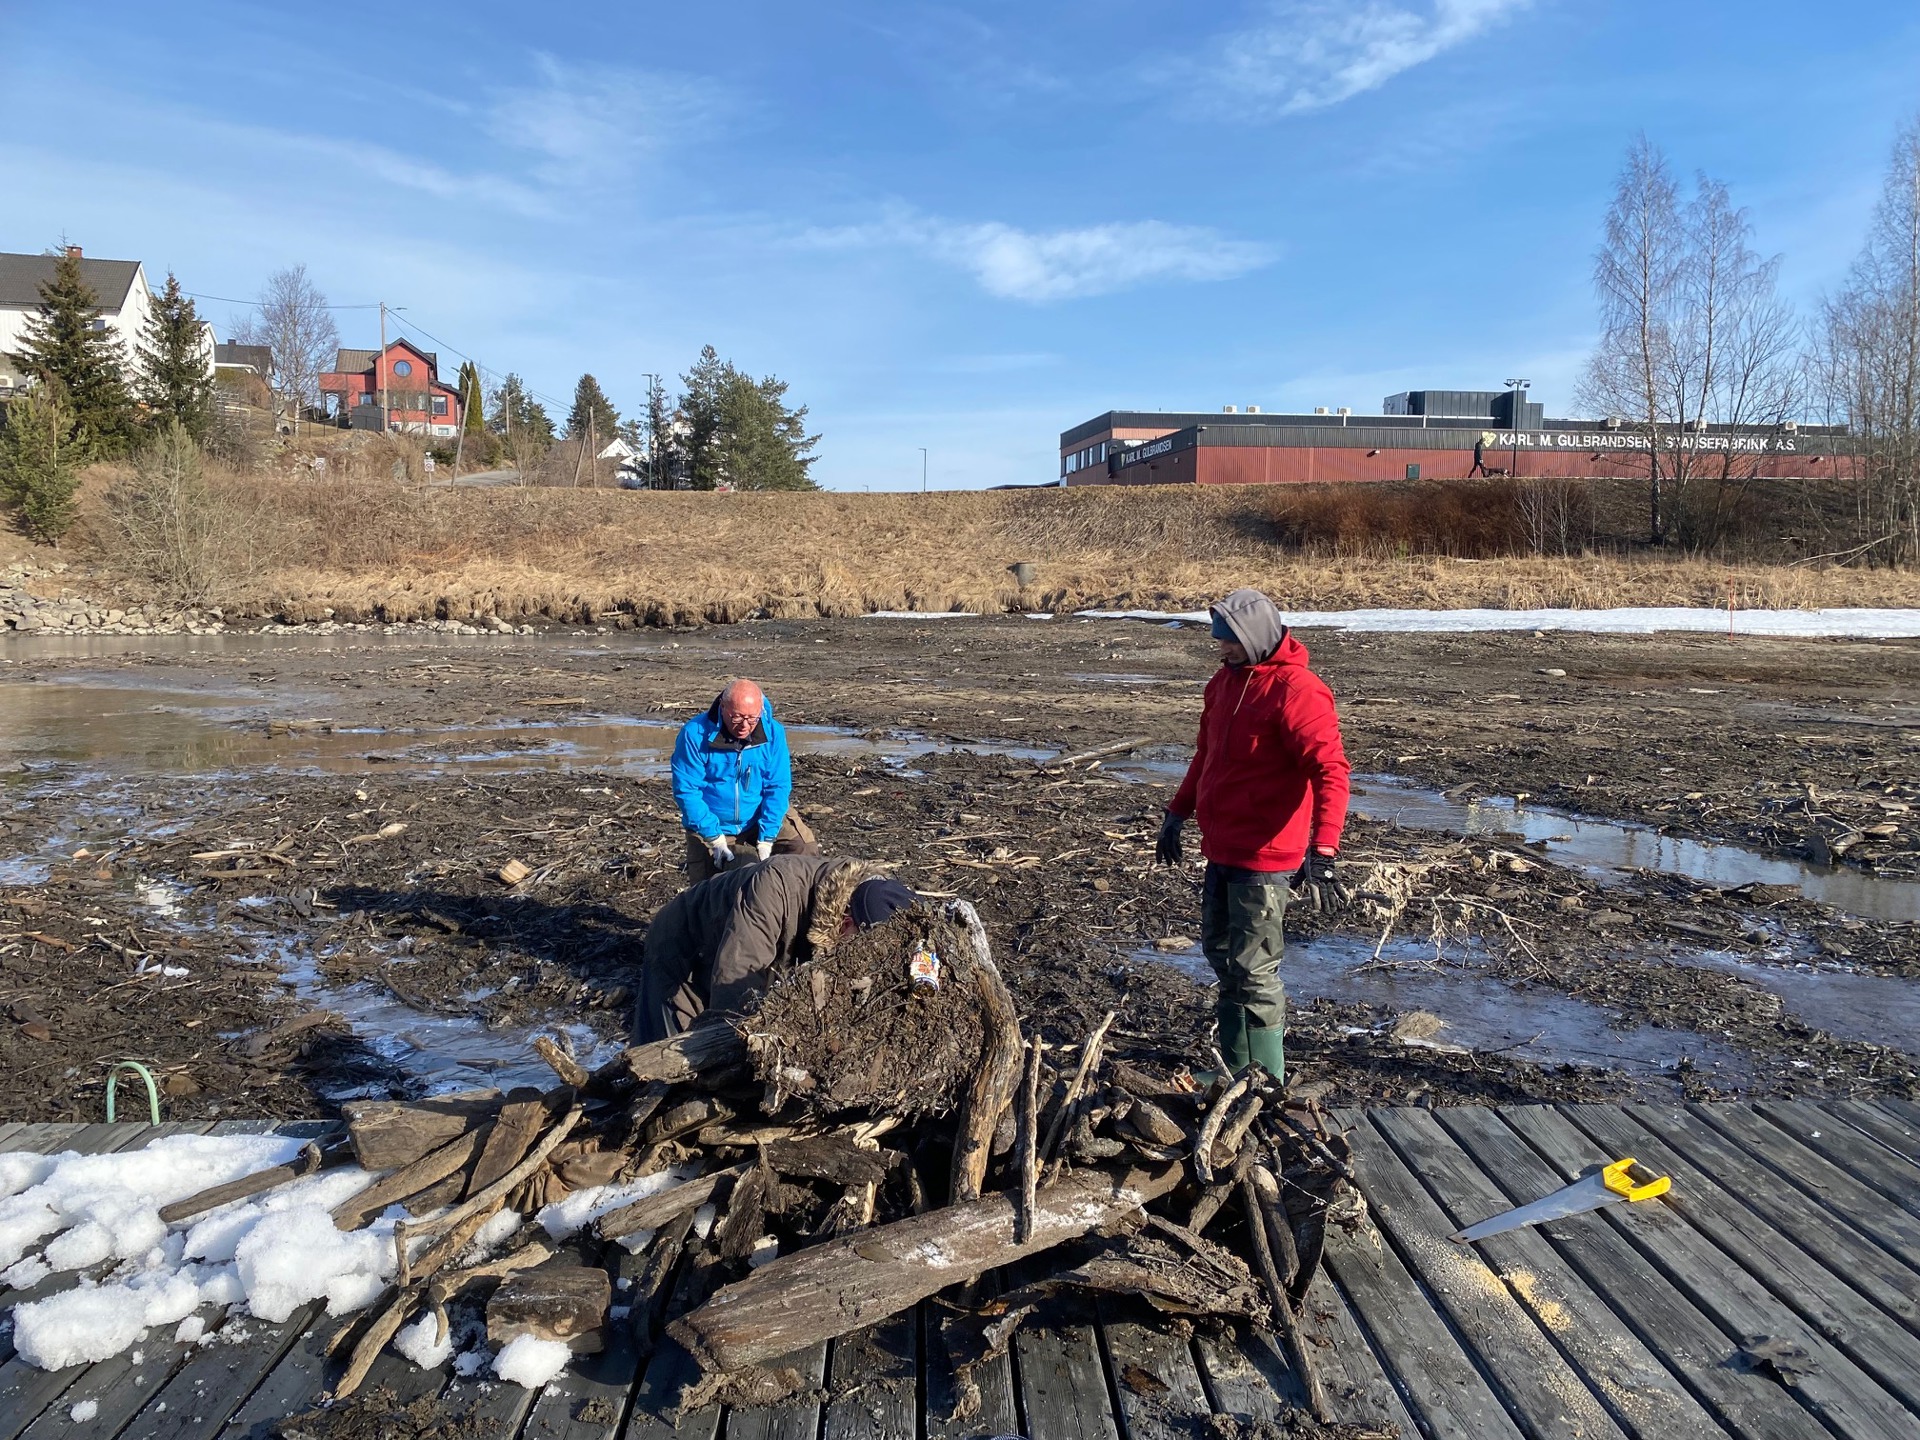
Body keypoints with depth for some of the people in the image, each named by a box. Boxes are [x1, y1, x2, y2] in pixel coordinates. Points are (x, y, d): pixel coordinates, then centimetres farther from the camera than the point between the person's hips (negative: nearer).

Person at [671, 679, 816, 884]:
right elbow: (686, 790, -19)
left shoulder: (773, 733, -13)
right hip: (712, 827, -2)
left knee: (805, 850, -14)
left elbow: (777, 788, -13)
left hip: (759, 822, 2)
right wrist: (714, 837, -23)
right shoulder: (695, 733, -20)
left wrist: (765, 840, -19)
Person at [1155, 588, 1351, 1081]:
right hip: (1221, 850, 9)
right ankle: (1236, 1067, 31)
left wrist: (1322, 853, -35)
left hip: (1265, 856, -9)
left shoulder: (1296, 691, -18)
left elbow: (1330, 772, -26)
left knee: (1252, 968, -3)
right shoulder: (1226, 680, 10)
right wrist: (1178, 812, 24)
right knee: (1220, 953, 17)